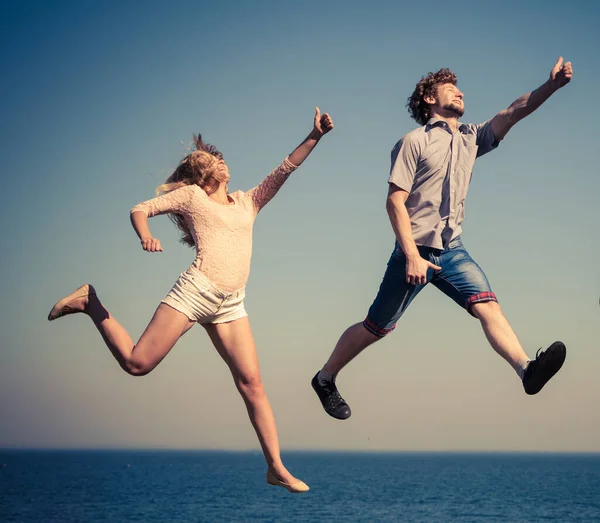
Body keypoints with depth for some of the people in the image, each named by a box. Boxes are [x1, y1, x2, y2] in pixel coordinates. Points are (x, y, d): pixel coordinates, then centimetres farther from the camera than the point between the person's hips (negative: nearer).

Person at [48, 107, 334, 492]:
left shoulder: (248, 201, 23)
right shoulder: (191, 194, 10)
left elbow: (286, 169, 19)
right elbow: (140, 210, 7)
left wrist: (314, 137, 8)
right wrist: (146, 238, -14)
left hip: (231, 305, 4)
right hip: (196, 290, -4)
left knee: (252, 384, -3)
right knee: (137, 363, -9)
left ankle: (276, 469, 0)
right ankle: (90, 301, 14)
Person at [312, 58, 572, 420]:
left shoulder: (471, 138, 11)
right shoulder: (414, 142, -5)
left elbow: (515, 111, -2)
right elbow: (395, 201, -12)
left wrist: (552, 84, -19)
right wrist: (412, 255, -20)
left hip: (452, 250, 5)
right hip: (416, 251, -5)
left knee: (488, 305, -19)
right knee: (376, 328, 5)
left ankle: (527, 370, -36)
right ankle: (325, 378, 23)